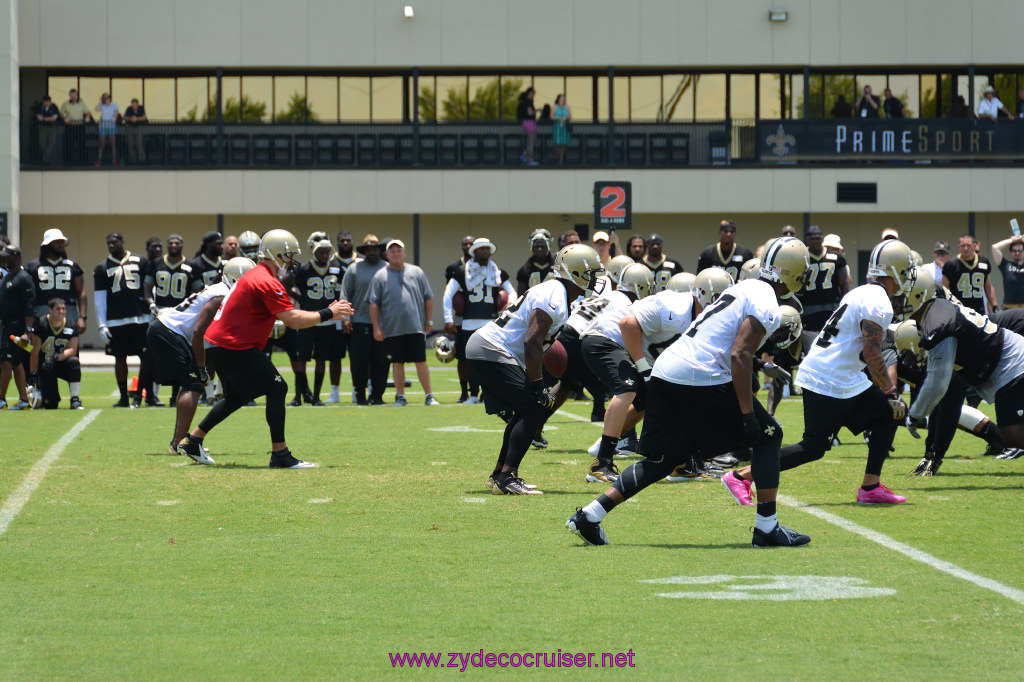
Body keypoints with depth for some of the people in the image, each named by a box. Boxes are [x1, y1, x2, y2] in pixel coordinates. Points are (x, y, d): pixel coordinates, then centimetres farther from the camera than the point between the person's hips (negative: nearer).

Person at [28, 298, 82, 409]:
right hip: (45, 367, -2)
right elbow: (35, 352, -12)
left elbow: (72, 350, -15)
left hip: (63, 365, 2)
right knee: (50, 405, -13)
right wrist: (33, 374, -15)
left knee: (74, 362, -35)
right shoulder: (41, 325, -13)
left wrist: (56, 358, -32)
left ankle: (75, 400, -26)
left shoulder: (71, 327, -6)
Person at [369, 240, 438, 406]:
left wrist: (429, 321, 7)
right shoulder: (380, 276, 6)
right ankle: (400, 397, 12)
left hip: (416, 327, 0)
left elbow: (428, 298, 12)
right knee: (397, 362, 4)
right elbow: (374, 304, 4)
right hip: (392, 329, 0)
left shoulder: (416, 272, 9)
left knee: (421, 361, -2)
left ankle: (429, 396, 2)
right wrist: (376, 327, -2)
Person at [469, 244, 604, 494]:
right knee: (533, 408, -12)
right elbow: (532, 342, -22)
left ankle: (500, 473, 20)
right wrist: (538, 387, -18)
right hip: (492, 352, -11)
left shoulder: (555, 292, 17)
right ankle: (506, 479, -16)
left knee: (526, 411, 16)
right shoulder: (554, 297, -16)